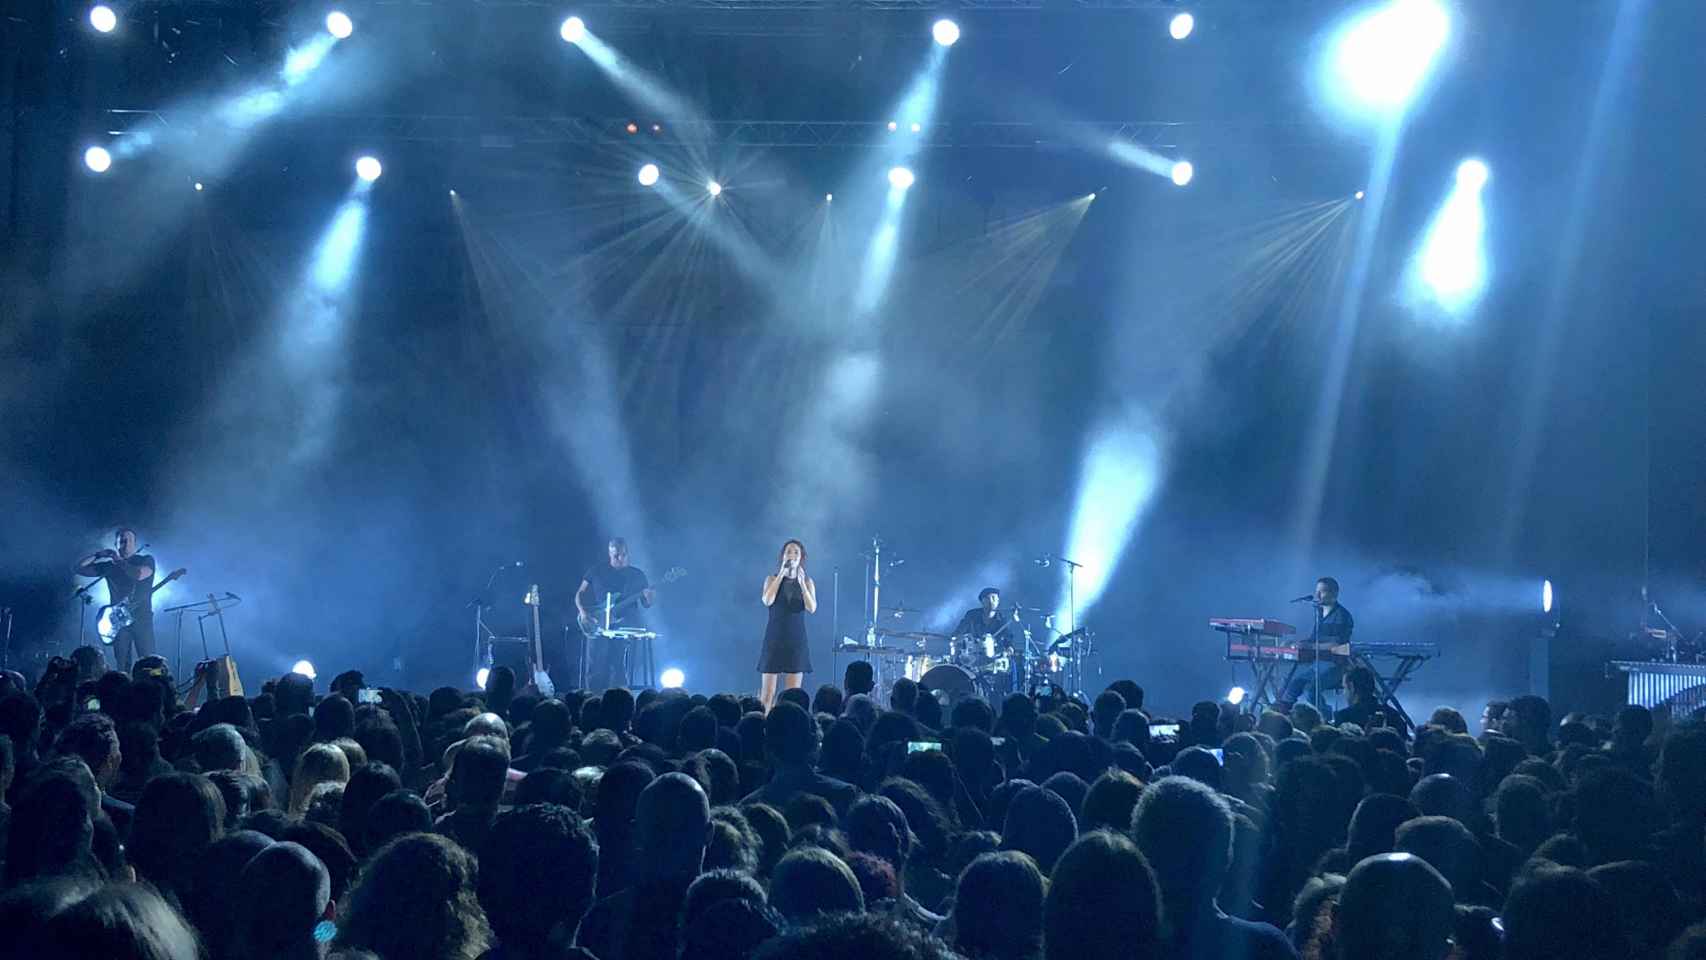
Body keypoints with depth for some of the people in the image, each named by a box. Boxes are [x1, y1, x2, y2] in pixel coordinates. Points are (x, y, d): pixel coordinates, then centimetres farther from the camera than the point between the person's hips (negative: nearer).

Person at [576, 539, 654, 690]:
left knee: (618, 670, -5)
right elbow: (580, 594, 10)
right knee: (595, 671, -3)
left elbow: (646, 603, 7)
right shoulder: (597, 571, 8)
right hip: (596, 628, 0)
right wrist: (583, 613, -8)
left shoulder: (637, 574, 9)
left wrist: (650, 598, -17)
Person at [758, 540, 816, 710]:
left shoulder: (807, 581, 7)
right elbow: (767, 601, -14)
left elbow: (812, 608, -7)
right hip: (775, 638, -1)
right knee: (768, 691, -6)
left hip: (797, 640, 1)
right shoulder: (772, 579, 5)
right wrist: (781, 574, -13)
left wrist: (801, 582, -16)